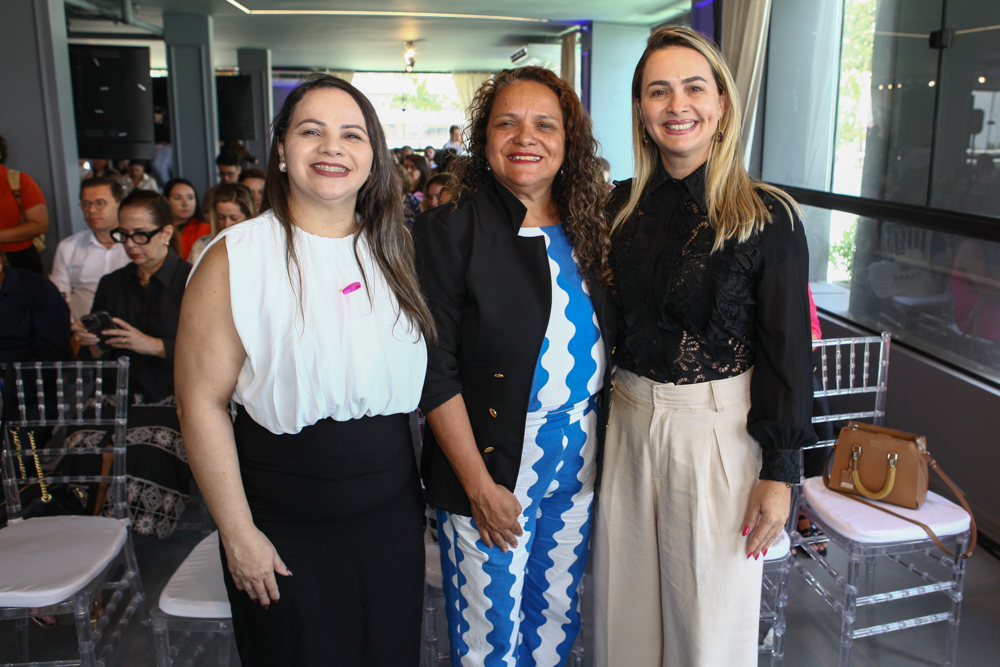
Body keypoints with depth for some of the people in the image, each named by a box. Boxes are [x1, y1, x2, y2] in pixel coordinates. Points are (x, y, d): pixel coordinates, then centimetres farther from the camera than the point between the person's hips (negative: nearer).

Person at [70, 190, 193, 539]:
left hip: (175, 398, -5)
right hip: (119, 398, 5)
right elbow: (97, 365, 20)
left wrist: (153, 345, -14)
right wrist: (93, 345, -2)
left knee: (145, 461, -31)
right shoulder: (111, 285, 18)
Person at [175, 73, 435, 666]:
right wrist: (239, 532, -11)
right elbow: (203, 400, -11)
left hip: (392, 516, 4)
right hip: (286, 529, -4)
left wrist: (435, 485, 9)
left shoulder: (395, 251, 3)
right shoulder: (237, 257, -11)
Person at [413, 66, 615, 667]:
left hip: (579, 467, 5)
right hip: (491, 466, -4)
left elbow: (605, 346, 10)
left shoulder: (589, 231, 4)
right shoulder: (450, 232, -11)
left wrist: (607, 450, 2)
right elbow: (437, 371, -14)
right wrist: (479, 485, -16)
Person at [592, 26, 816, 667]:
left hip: (720, 427, -3)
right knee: (627, 601, 18)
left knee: (712, 614, 12)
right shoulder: (622, 206, 2)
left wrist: (780, 471, -10)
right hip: (629, 419, 4)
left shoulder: (767, 217, -10)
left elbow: (787, 348, -9)